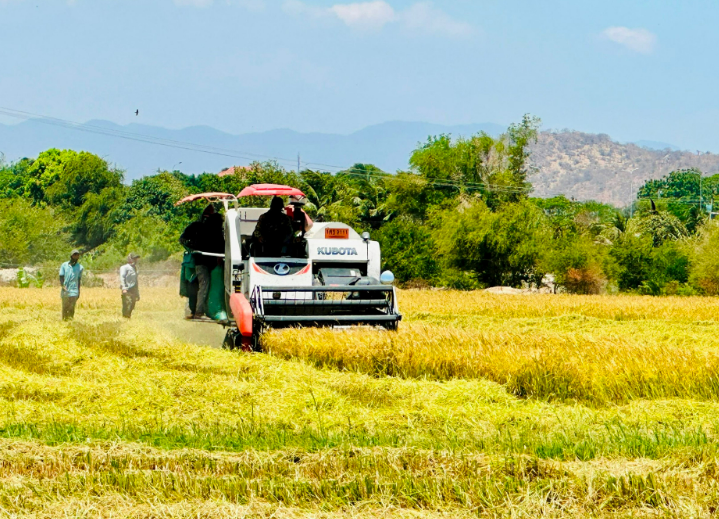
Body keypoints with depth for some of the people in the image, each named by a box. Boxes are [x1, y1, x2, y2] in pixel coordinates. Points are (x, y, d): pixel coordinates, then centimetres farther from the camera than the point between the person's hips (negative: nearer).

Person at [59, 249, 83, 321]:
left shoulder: (80, 267, 7)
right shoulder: (64, 265, 5)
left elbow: (79, 280, 12)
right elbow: (61, 277, 2)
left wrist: (78, 292, 10)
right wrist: (63, 286, -15)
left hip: (74, 291, 0)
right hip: (65, 291, 0)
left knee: (71, 308, -7)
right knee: (65, 308, 3)